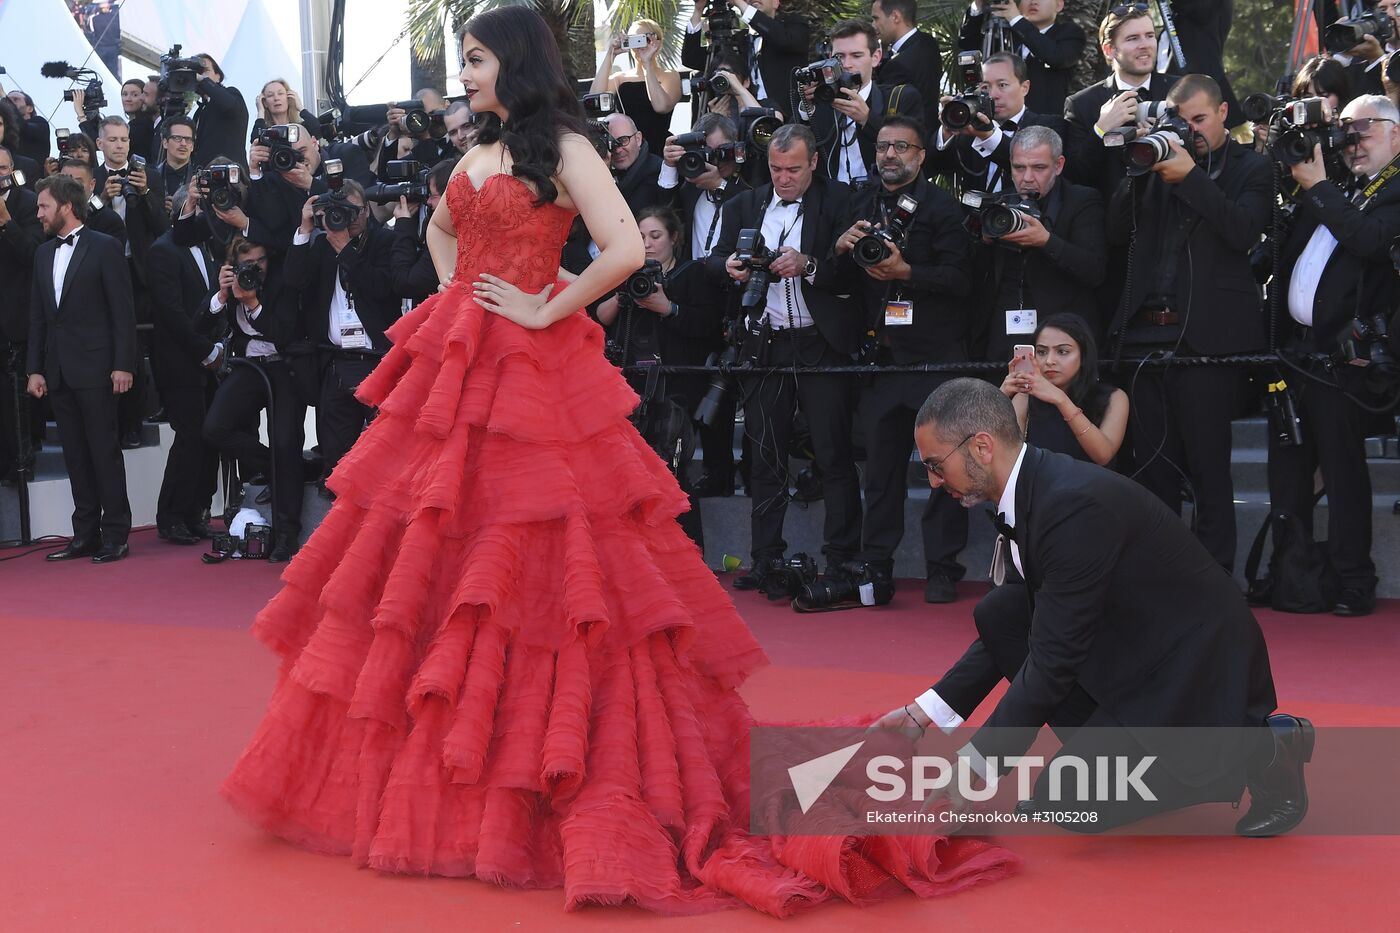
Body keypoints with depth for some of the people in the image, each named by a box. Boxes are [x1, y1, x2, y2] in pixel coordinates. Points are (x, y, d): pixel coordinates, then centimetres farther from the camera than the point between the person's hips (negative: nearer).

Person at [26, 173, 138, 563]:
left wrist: (123, 365, -13)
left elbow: (123, 311, -7)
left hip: (95, 369, -6)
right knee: (75, 456, 8)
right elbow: (37, 316, 16)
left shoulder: (105, 248, -4)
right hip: (58, 372, 6)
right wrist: (36, 368, 9)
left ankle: (115, 535, 2)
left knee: (104, 452, -3)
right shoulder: (43, 253, 15)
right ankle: (86, 534, 14)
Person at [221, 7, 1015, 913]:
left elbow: (625, 250, -23)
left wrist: (545, 311, -14)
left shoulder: (562, 148, -8)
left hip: (529, 378, -8)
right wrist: (454, 299, 16)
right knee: (434, 559, 10)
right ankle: (426, 761, 22)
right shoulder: (477, 152, 15)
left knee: (526, 568, -5)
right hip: (454, 369, 8)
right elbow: (441, 230, 33)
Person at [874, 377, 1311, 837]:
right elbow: (1013, 627, 9)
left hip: (1197, 672, -9)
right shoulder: (1029, 490, 1)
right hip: (1135, 653, 9)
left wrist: (967, 771, -22)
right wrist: (926, 710, 3)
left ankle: (1256, 751, -1)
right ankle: (1099, 747, 7)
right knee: (996, 613, -3)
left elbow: (1052, 661, -27)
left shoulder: (1076, 503, -28)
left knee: (1066, 802, -13)